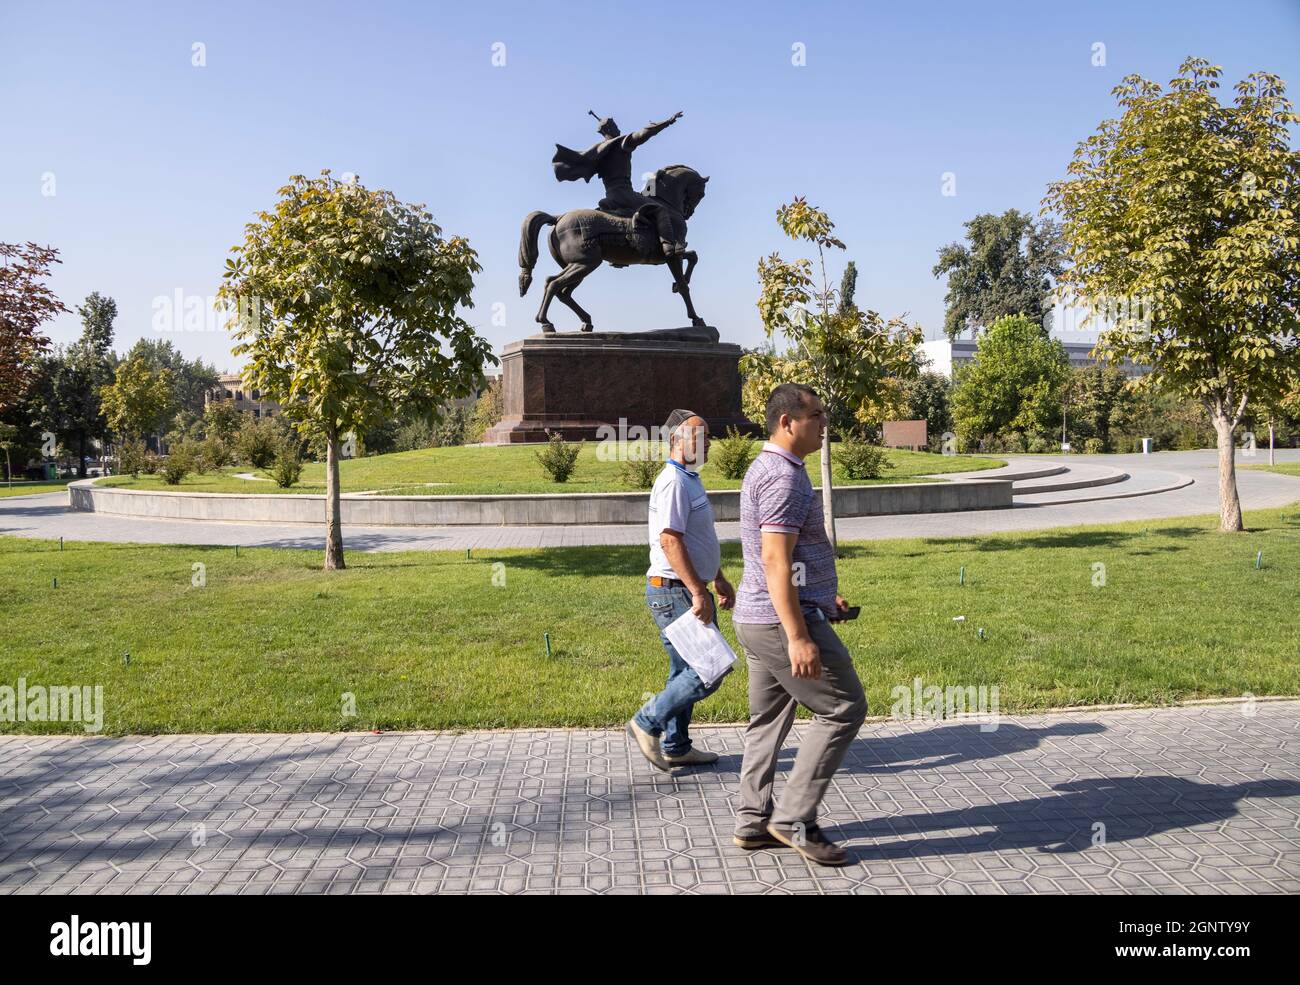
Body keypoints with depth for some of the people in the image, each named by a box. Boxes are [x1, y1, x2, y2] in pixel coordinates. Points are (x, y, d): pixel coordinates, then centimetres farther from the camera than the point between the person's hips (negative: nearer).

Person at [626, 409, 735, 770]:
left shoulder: (690, 480, 17)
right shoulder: (673, 483, -16)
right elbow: (670, 541, -25)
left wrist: (719, 579, 28)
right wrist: (698, 592, -27)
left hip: (687, 591, 11)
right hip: (675, 591, -11)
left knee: (686, 672, 15)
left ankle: (676, 747, 25)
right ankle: (647, 723, 1)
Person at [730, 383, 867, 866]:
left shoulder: (767, 469, 16)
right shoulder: (784, 477, -17)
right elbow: (775, 561, -24)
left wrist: (824, 594, 30)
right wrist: (798, 636, -27)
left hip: (757, 619, 10)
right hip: (784, 621, -10)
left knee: (768, 720, 15)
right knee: (844, 708, -1)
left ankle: (754, 821, 22)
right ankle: (793, 818, 3)